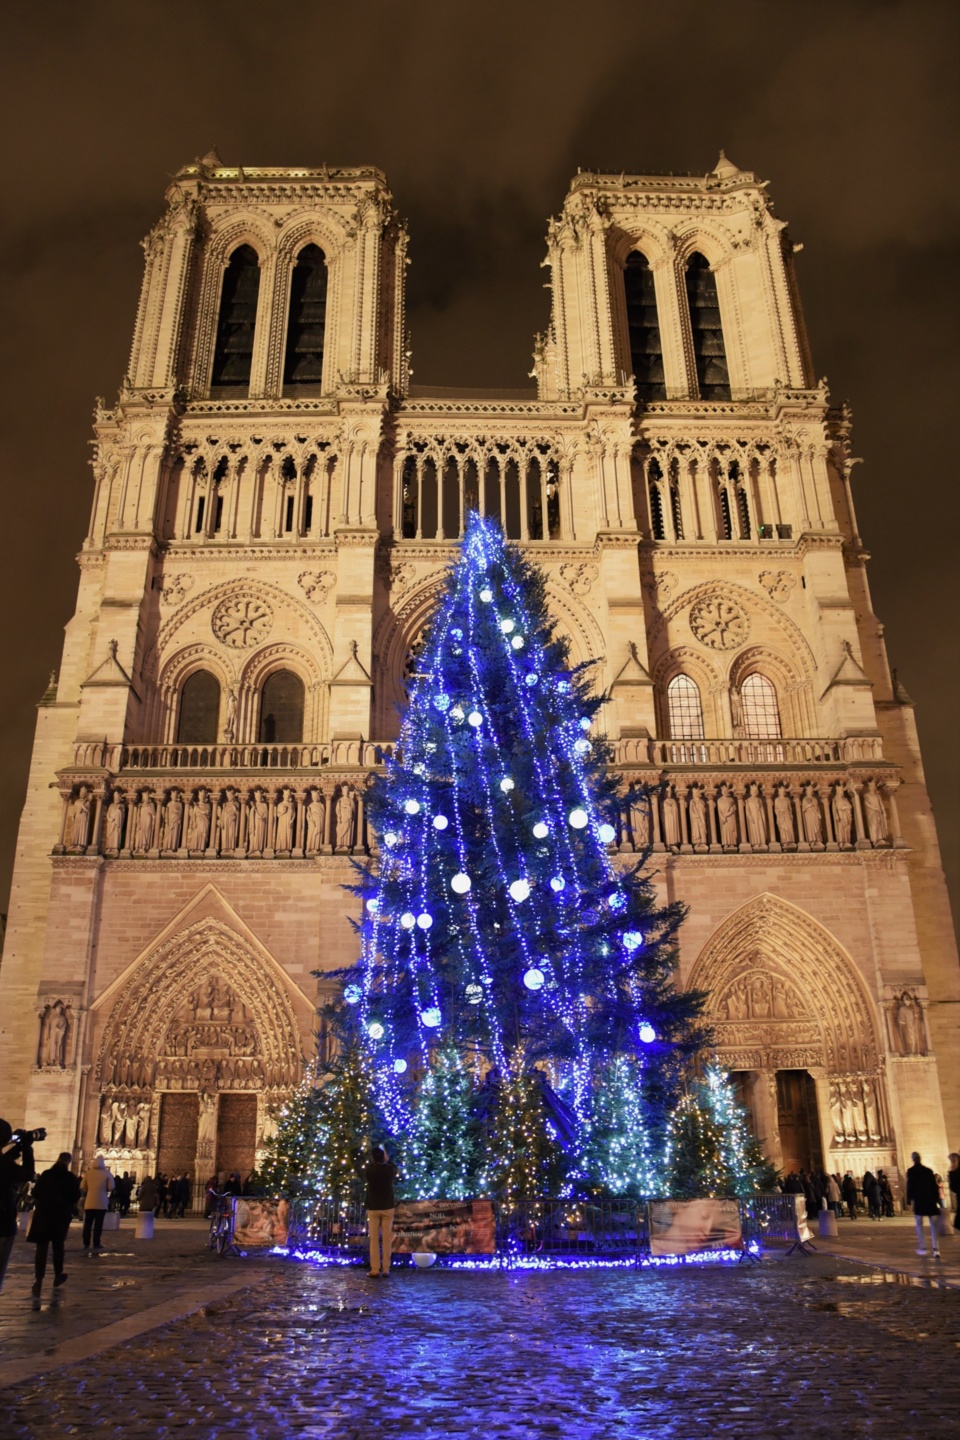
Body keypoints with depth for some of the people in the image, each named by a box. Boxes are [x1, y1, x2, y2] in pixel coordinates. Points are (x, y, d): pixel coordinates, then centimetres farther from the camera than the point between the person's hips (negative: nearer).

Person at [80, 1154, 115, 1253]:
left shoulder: (88, 1172, 0)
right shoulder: (107, 1173, -5)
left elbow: (83, 1186, 1)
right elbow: (111, 1188, -7)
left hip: (89, 1202, 2)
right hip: (101, 1203, -2)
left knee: (87, 1224, 9)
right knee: (98, 1224, 4)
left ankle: (86, 1244, 7)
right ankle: (95, 1244, 2)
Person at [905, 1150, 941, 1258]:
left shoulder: (911, 1171, -3)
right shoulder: (928, 1170, 7)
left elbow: (909, 1186, -8)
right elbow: (934, 1185, 6)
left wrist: (909, 1199, -3)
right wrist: (937, 1199, 10)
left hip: (918, 1200, -3)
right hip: (930, 1199, 3)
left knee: (919, 1224, 7)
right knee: (933, 1224, 4)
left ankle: (921, 1247, 2)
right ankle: (935, 1248, -8)